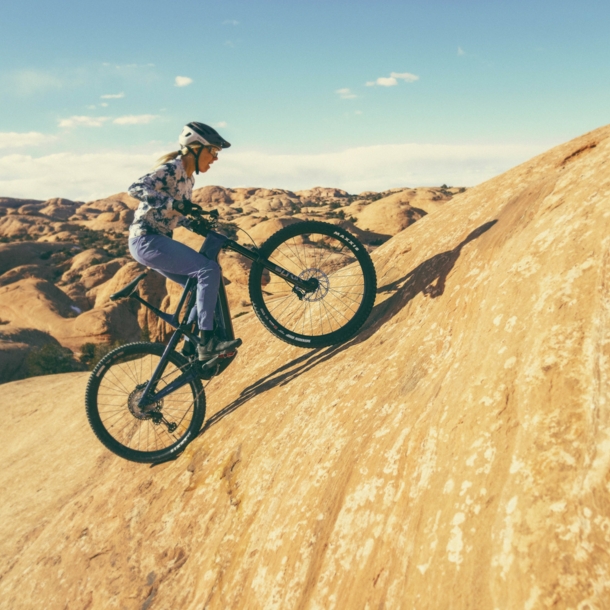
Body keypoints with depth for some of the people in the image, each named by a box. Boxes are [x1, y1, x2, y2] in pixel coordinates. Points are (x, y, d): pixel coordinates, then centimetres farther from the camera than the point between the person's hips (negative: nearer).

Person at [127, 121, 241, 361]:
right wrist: (174, 203, -35)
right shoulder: (172, 168, -13)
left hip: (156, 240, 10)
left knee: (201, 285, 8)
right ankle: (206, 341, -19)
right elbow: (135, 188, -27)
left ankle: (191, 348, 16)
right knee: (209, 269, -20)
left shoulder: (188, 177, 14)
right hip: (146, 239, -10)